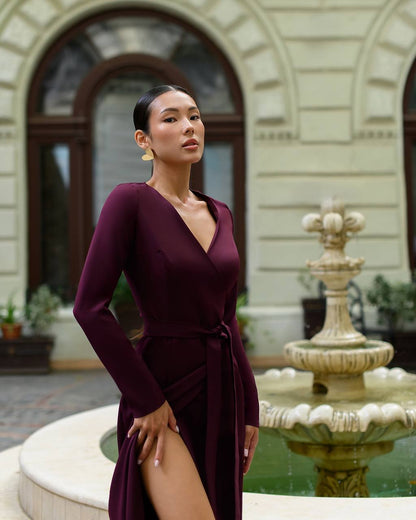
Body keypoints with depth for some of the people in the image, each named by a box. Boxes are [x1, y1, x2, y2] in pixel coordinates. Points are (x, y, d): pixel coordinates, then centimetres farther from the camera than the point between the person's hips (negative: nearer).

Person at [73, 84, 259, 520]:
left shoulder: (220, 214, 10)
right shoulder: (130, 201, -9)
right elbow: (90, 307, -15)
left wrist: (249, 407, 11)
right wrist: (147, 400, -14)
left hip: (222, 394, 7)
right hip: (163, 397, -7)